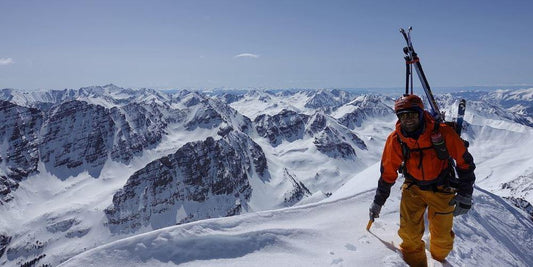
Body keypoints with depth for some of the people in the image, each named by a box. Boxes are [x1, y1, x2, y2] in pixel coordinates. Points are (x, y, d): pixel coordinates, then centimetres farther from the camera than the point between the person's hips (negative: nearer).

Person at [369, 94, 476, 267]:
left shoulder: (443, 133, -21)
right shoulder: (395, 139, -15)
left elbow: (464, 163, -9)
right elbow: (388, 172, -3)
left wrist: (465, 194, -13)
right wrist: (378, 202, 3)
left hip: (442, 190, -1)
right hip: (413, 187, 1)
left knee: (442, 238, 6)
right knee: (409, 233, -10)